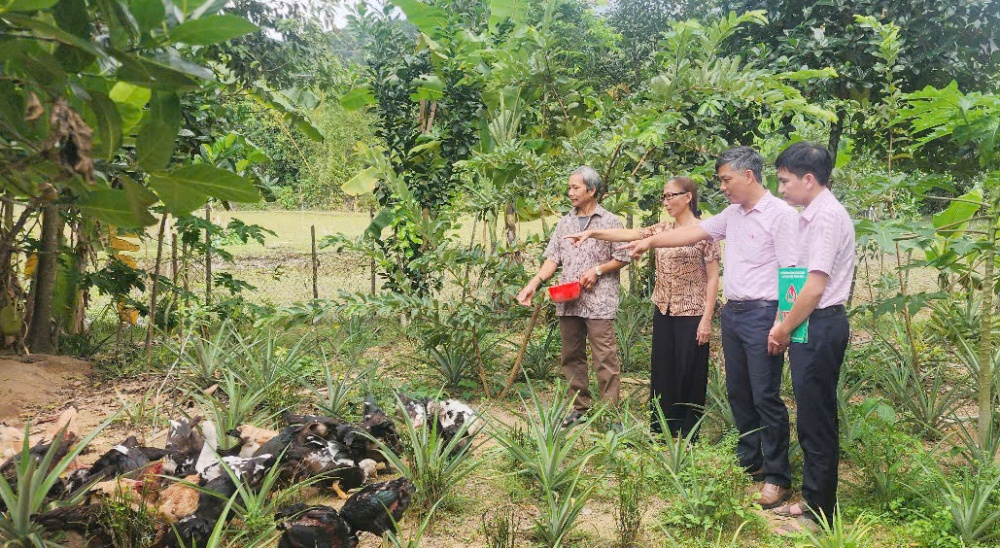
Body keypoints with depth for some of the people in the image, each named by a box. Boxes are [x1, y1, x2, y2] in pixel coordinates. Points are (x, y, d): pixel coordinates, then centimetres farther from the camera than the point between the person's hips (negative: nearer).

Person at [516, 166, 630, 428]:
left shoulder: (610, 222, -1)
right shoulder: (565, 222, 13)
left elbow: (623, 258, 0)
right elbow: (553, 258, 8)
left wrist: (598, 270, -13)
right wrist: (533, 284, -5)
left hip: (598, 301, -5)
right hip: (568, 301, 6)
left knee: (605, 358, -7)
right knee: (571, 356, 11)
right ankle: (580, 407, 21)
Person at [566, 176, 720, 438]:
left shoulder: (704, 231, -8)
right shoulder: (662, 230, 9)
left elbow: (713, 277, -9)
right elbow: (627, 234, 2)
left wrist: (707, 318, -14)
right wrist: (592, 233, -10)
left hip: (691, 313, -6)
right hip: (663, 311, 6)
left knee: (689, 372, 2)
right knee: (662, 371, 10)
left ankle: (687, 435, 15)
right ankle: (660, 431, 21)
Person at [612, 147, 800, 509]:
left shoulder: (780, 214, -13)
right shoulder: (733, 214, 12)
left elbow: (791, 273, -17)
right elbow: (695, 232, 17)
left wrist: (781, 325, -21)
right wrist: (651, 241, 11)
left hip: (762, 314, -8)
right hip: (732, 312, 8)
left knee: (766, 397, -4)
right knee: (738, 393, 15)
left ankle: (777, 477, 6)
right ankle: (749, 460, 28)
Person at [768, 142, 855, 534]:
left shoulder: (827, 216, -17)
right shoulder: (811, 215, 13)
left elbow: (815, 287, -22)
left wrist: (783, 328, -11)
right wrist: (785, 326, 15)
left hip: (820, 327, -10)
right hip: (809, 326, 10)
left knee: (817, 423, -1)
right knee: (811, 419, 17)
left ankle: (820, 513, 10)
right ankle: (811, 499, 29)